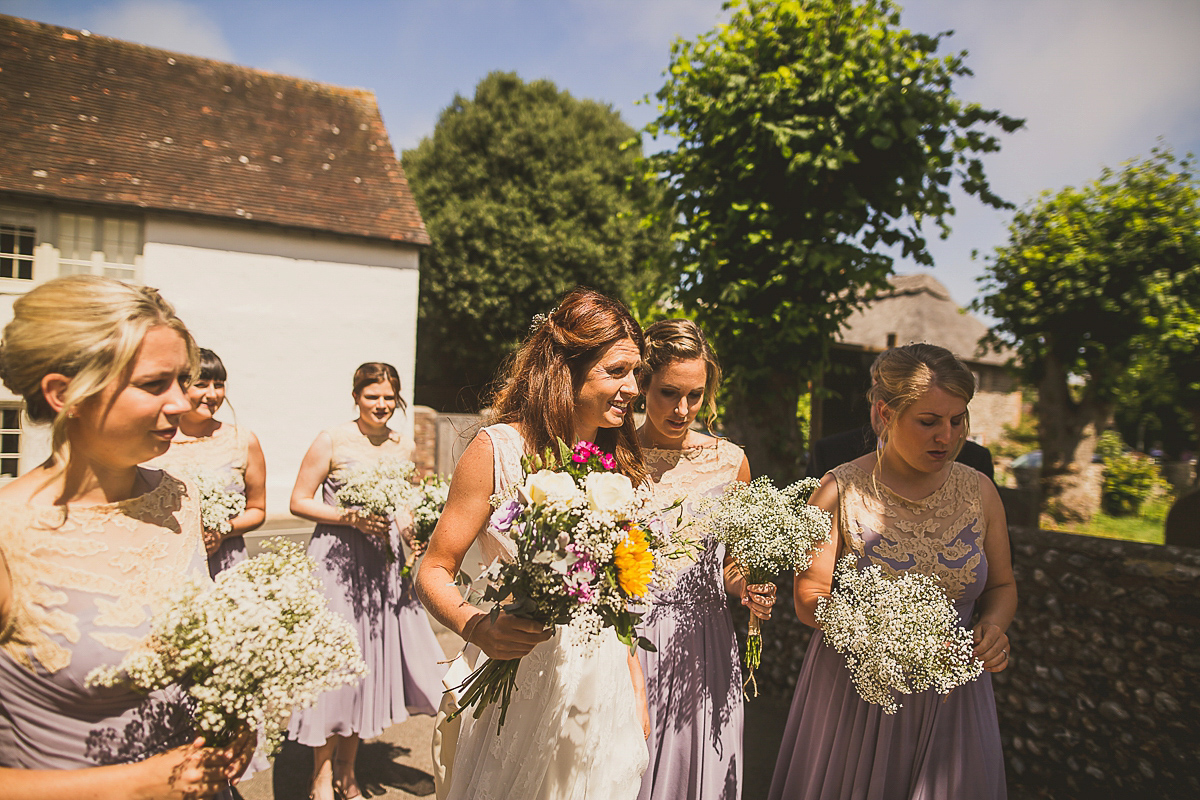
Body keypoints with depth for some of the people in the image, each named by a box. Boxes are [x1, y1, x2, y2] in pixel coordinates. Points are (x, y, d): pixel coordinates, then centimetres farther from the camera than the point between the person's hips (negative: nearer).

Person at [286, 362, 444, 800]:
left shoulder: (404, 447, 7)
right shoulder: (331, 442, -7)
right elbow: (299, 501, -6)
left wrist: (409, 522, -1)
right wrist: (352, 518, -17)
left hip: (384, 563, 5)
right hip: (336, 562, -4)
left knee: (372, 656, 11)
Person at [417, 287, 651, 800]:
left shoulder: (620, 461, 2)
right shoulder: (497, 449, -14)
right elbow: (434, 572, -10)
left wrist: (637, 695, 10)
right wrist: (477, 627, -30)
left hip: (603, 685, 5)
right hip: (514, 684, -4)